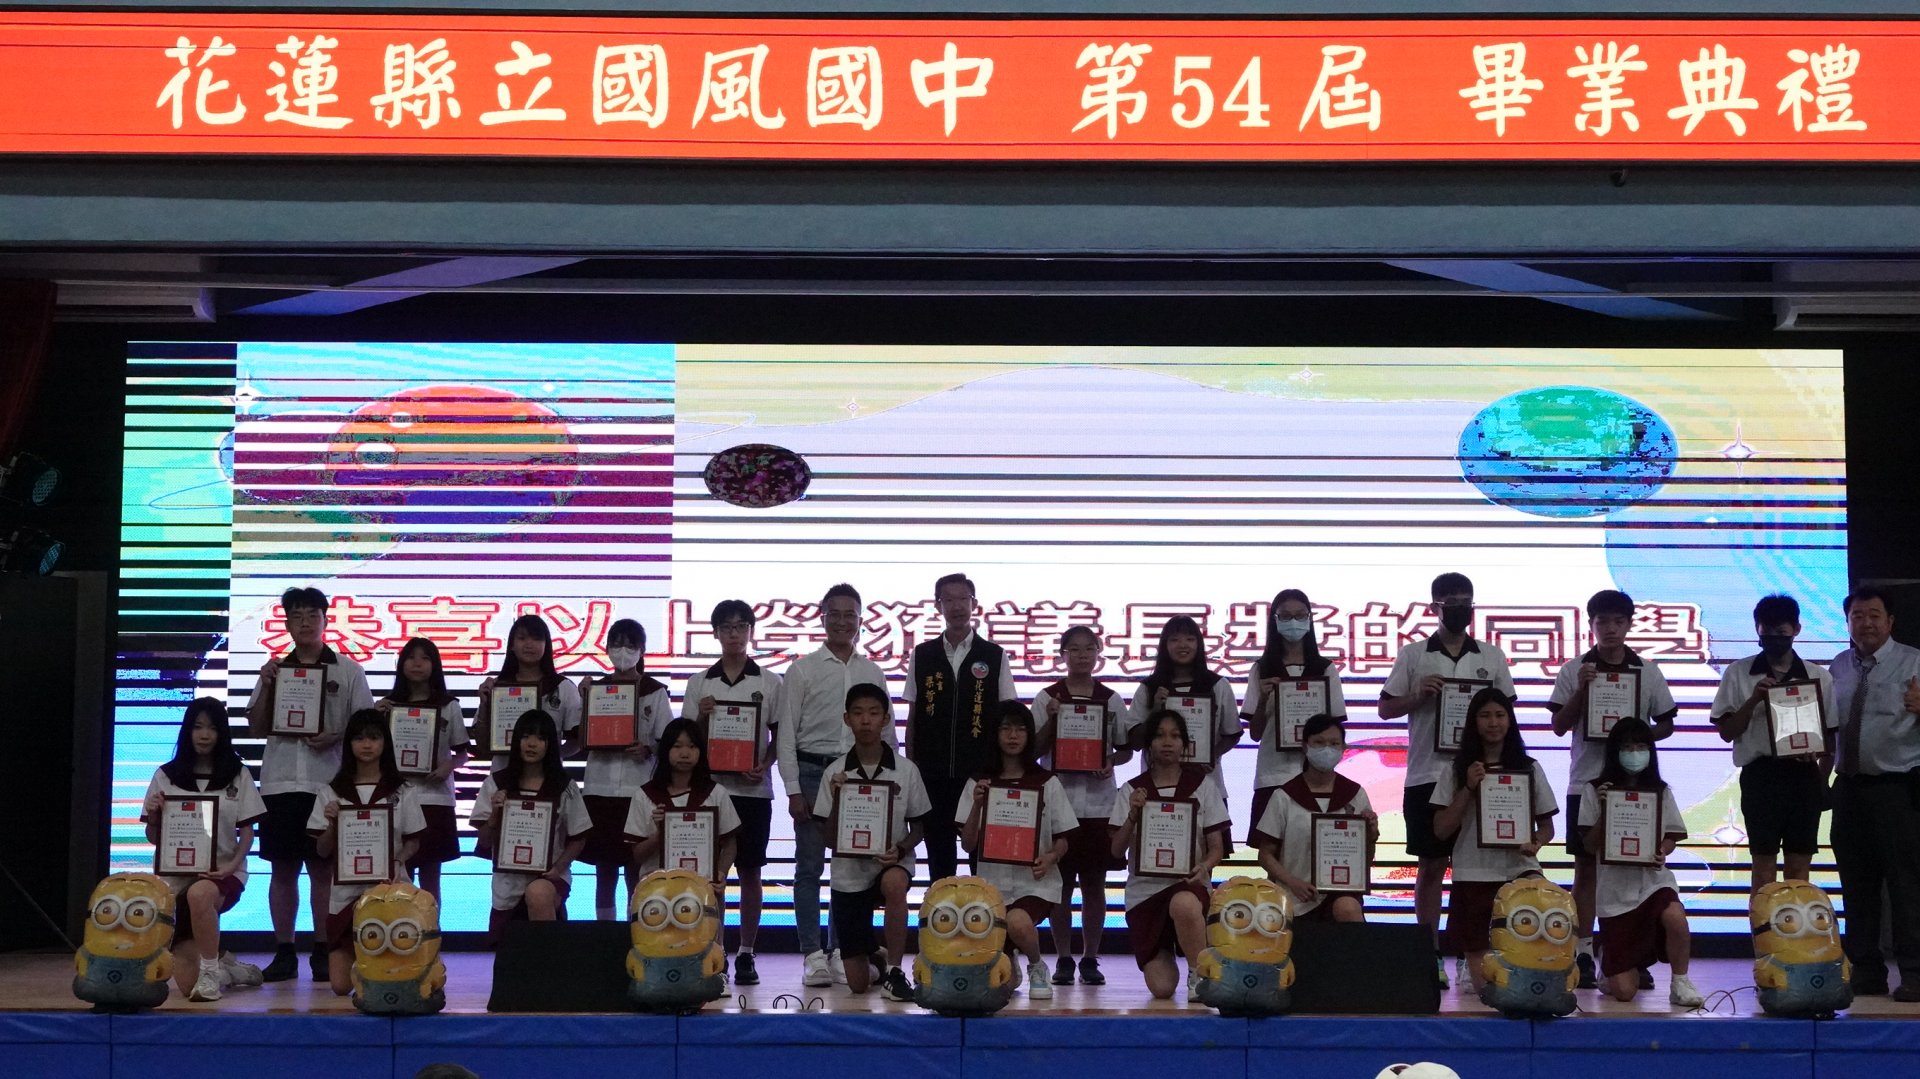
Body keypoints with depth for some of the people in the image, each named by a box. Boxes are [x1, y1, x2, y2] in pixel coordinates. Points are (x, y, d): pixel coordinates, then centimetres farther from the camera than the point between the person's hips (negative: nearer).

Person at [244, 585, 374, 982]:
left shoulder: (348, 671, 5)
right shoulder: (274, 669, 12)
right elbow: (256, 728, 11)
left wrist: (336, 738, -15)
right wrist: (266, 688, -3)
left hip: (327, 782, -2)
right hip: (280, 782, 3)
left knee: (323, 868, 0)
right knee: (282, 869, 4)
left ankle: (322, 953, 6)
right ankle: (284, 953, 11)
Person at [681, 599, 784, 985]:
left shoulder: (770, 683, 4)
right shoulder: (700, 683, 7)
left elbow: (780, 735, 5)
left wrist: (764, 764, -12)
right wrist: (702, 717, -11)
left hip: (753, 788, -1)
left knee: (750, 871, 4)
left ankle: (746, 953, 12)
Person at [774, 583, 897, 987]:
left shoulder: (872, 673, 10)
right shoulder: (803, 670, 1)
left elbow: (887, 732, 13)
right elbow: (786, 733, -2)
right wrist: (793, 790, -7)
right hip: (813, 772, -2)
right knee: (809, 866, 0)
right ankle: (813, 954, 4)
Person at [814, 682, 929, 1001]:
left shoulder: (906, 770, -4)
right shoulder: (835, 773, -4)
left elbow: (918, 826, 4)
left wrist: (901, 849, -16)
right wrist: (836, 800, -19)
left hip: (891, 863, -1)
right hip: (849, 871, 1)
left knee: (894, 885, -41)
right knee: (857, 983, -1)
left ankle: (895, 972, -23)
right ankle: (876, 960, 39)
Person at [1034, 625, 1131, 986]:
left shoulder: (1111, 699, 7)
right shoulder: (1047, 698, 3)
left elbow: (1126, 749, 11)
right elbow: (1034, 749, 2)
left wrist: (1111, 761, -9)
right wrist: (1052, 719, -12)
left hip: (1099, 802, 1)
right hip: (1059, 799, -1)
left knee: (1094, 882, 5)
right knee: (1062, 882, 2)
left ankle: (1090, 958, 13)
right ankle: (1064, 959, 11)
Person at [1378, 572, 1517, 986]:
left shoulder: (1492, 656, 10)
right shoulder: (1413, 655, 4)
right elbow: (1386, 709, 5)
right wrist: (1418, 694, -12)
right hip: (1427, 775, -1)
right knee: (1431, 866, 3)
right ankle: (1430, 957, 11)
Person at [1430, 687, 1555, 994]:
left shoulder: (1529, 768, 7)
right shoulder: (1457, 770, 5)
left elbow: (1547, 825, 11)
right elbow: (1441, 830, 0)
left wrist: (1535, 842, -12)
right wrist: (1468, 788, -10)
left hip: (1518, 866, 0)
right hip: (1472, 874, 0)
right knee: (1483, 984, -3)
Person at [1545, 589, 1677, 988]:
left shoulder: (1647, 671, 6)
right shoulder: (1575, 670, 2)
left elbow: (1666, 724, 10)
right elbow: (1559, 726, 0)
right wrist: (1582, 689, -13)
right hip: (1586, 782, -1)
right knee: (1586, 867, 2)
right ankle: (1583, 954, 5)